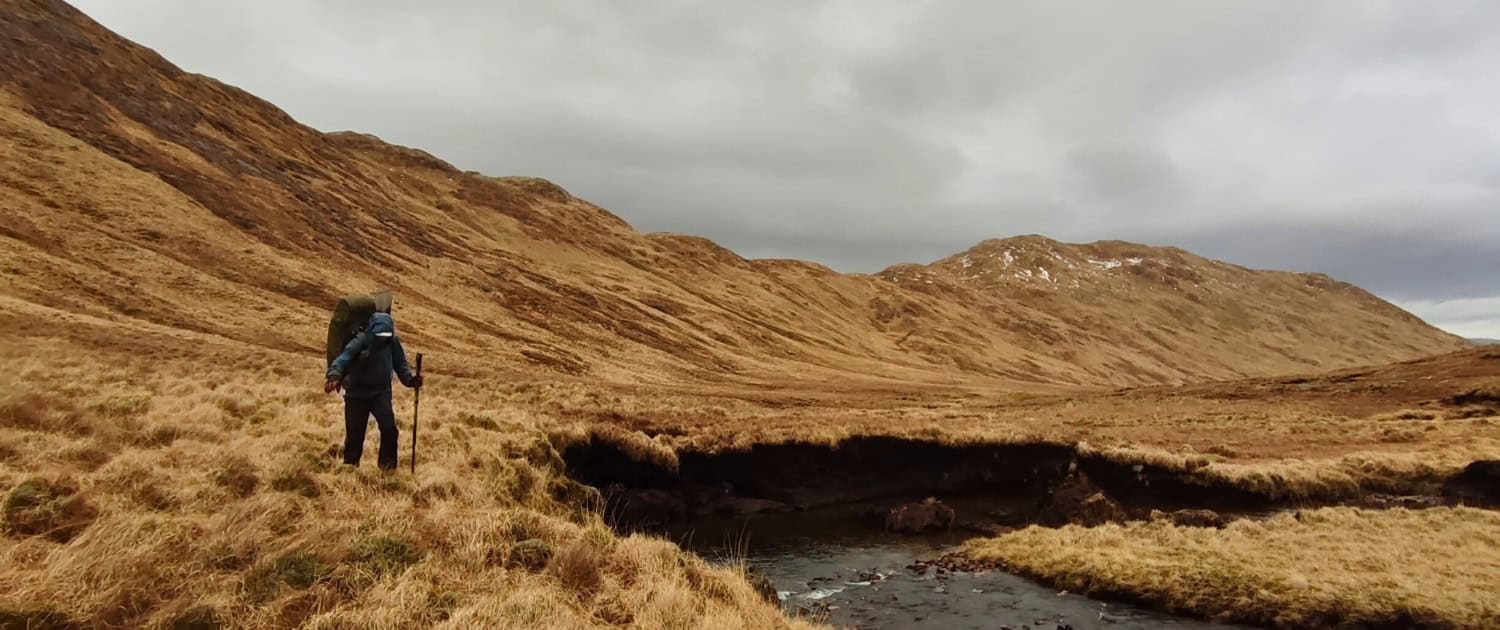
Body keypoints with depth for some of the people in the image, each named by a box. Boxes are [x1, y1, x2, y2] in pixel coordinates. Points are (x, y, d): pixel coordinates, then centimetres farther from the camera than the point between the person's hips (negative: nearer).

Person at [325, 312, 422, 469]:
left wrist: (410, 379, -19)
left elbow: (401, 365, 0)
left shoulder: (393, 343, -9)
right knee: (354, 434, 6)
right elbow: (343, 359, -31)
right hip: (357, 394, -1)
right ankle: (350, 467, 30)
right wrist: (334, 376, -51)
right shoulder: (361, 342, -19)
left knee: (389, 428, -18)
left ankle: (388, 465, 1)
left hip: (381, 393, 2)